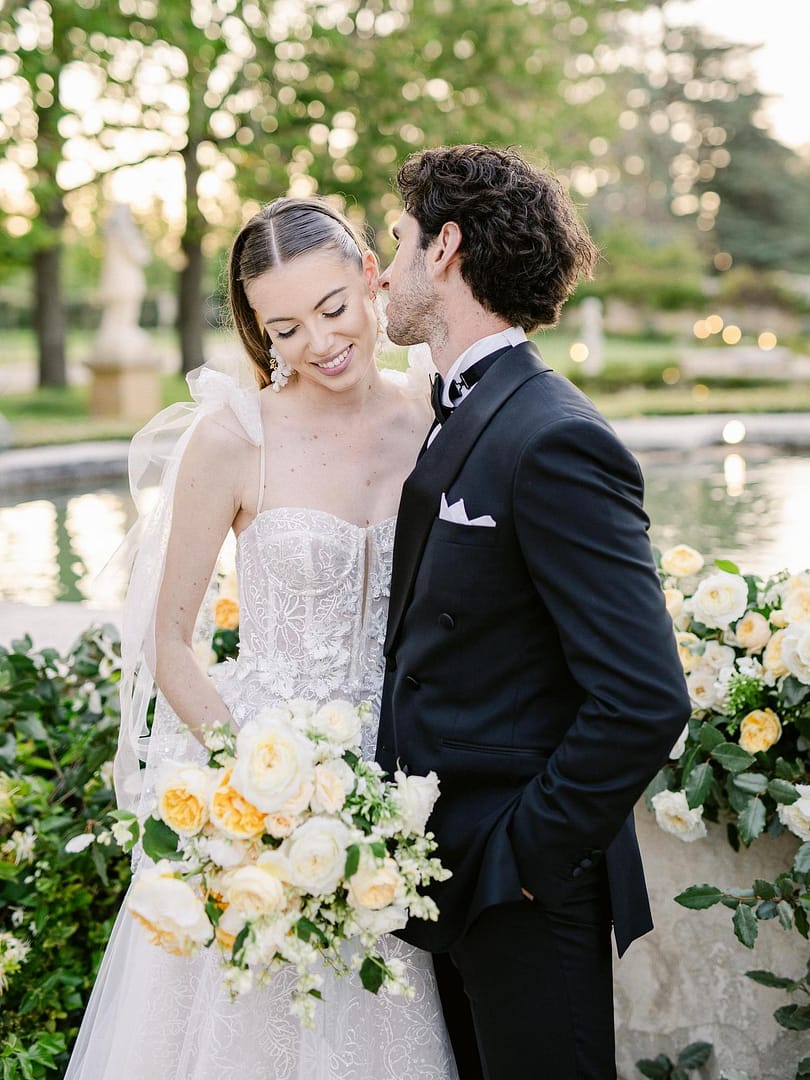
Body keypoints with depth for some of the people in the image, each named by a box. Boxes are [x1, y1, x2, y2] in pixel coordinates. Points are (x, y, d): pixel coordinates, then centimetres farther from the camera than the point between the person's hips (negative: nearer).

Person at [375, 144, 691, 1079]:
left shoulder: (555, 441, -21)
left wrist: (524, 857, -18)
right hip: (443, 868, 9)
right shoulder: (457, 423, 9)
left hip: (526, 896, -9)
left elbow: (645, 701, -26)